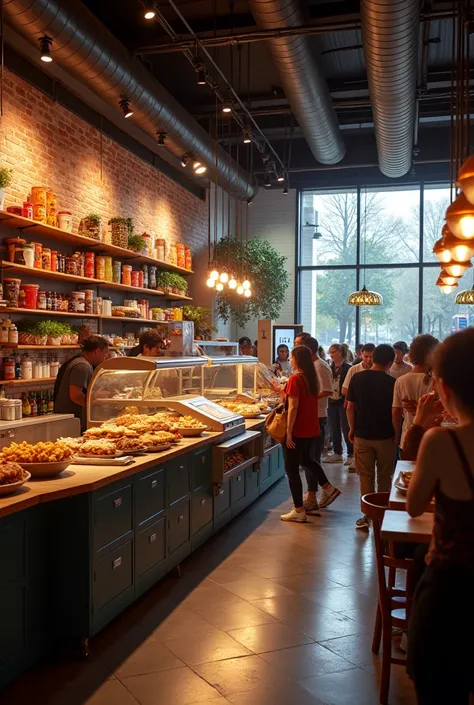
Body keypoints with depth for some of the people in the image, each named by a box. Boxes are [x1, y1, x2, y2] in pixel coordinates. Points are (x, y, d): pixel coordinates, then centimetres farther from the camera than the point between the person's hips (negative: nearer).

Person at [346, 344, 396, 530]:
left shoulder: (358, 378, -4)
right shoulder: (391, 382, -11)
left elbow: (350, 407, -1)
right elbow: (395, 411, -7)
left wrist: (352, 429, 11)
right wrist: (395, 433, 7)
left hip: (362, 435, 1)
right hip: (385, 436, -1)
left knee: (365, 477, 10)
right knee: (384, 478, 13)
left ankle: (367, 516, 10)